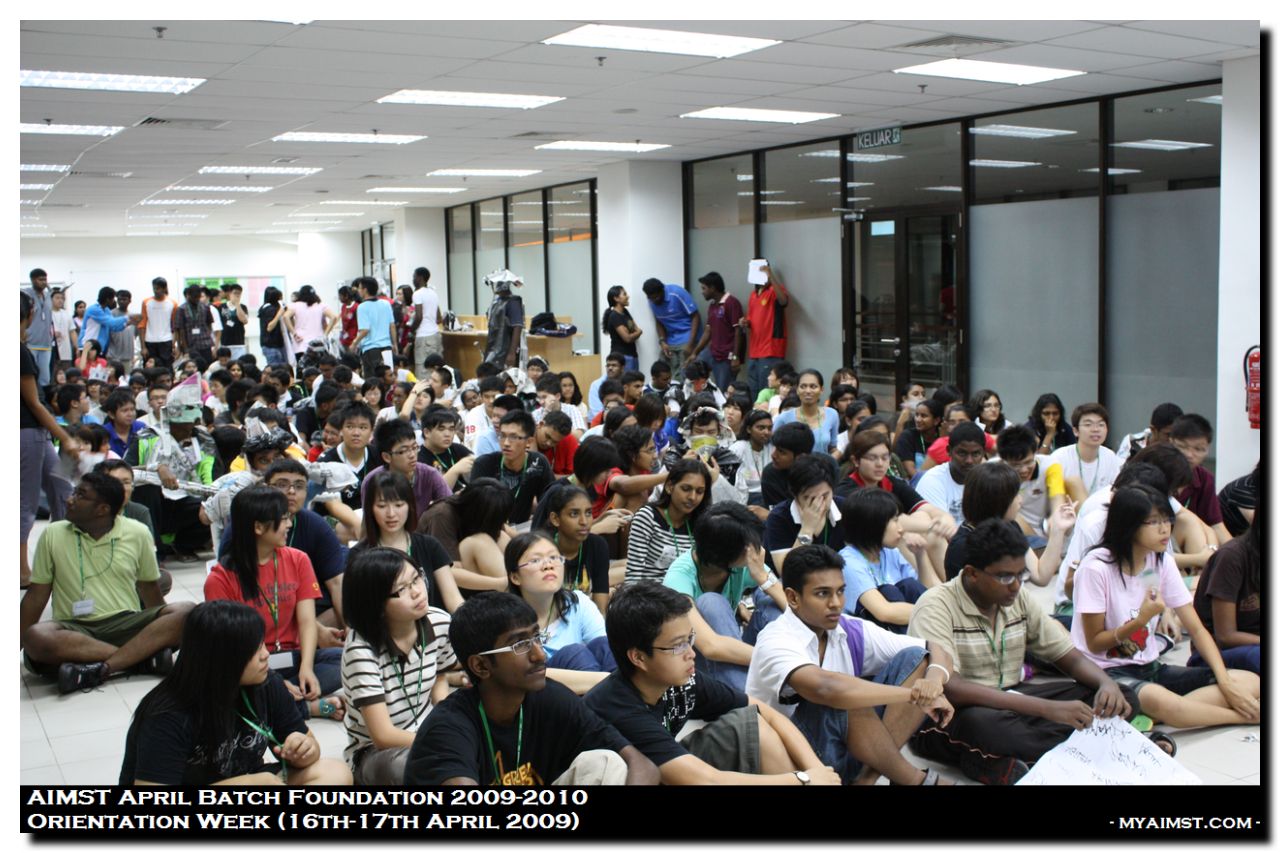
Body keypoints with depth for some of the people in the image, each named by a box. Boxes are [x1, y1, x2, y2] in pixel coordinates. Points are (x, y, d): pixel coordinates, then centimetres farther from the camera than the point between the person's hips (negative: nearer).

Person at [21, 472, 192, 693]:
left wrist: (164, 636, 20)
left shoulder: (137, 533, 3)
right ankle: (144, 655, -29)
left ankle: (101, 669, -34)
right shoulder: (53, 534, 3)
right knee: (36, 638, -35)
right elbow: (36, 596, 7)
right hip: (74, 629, -1)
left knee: (186, 612, -25)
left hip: (125, 624, 1)